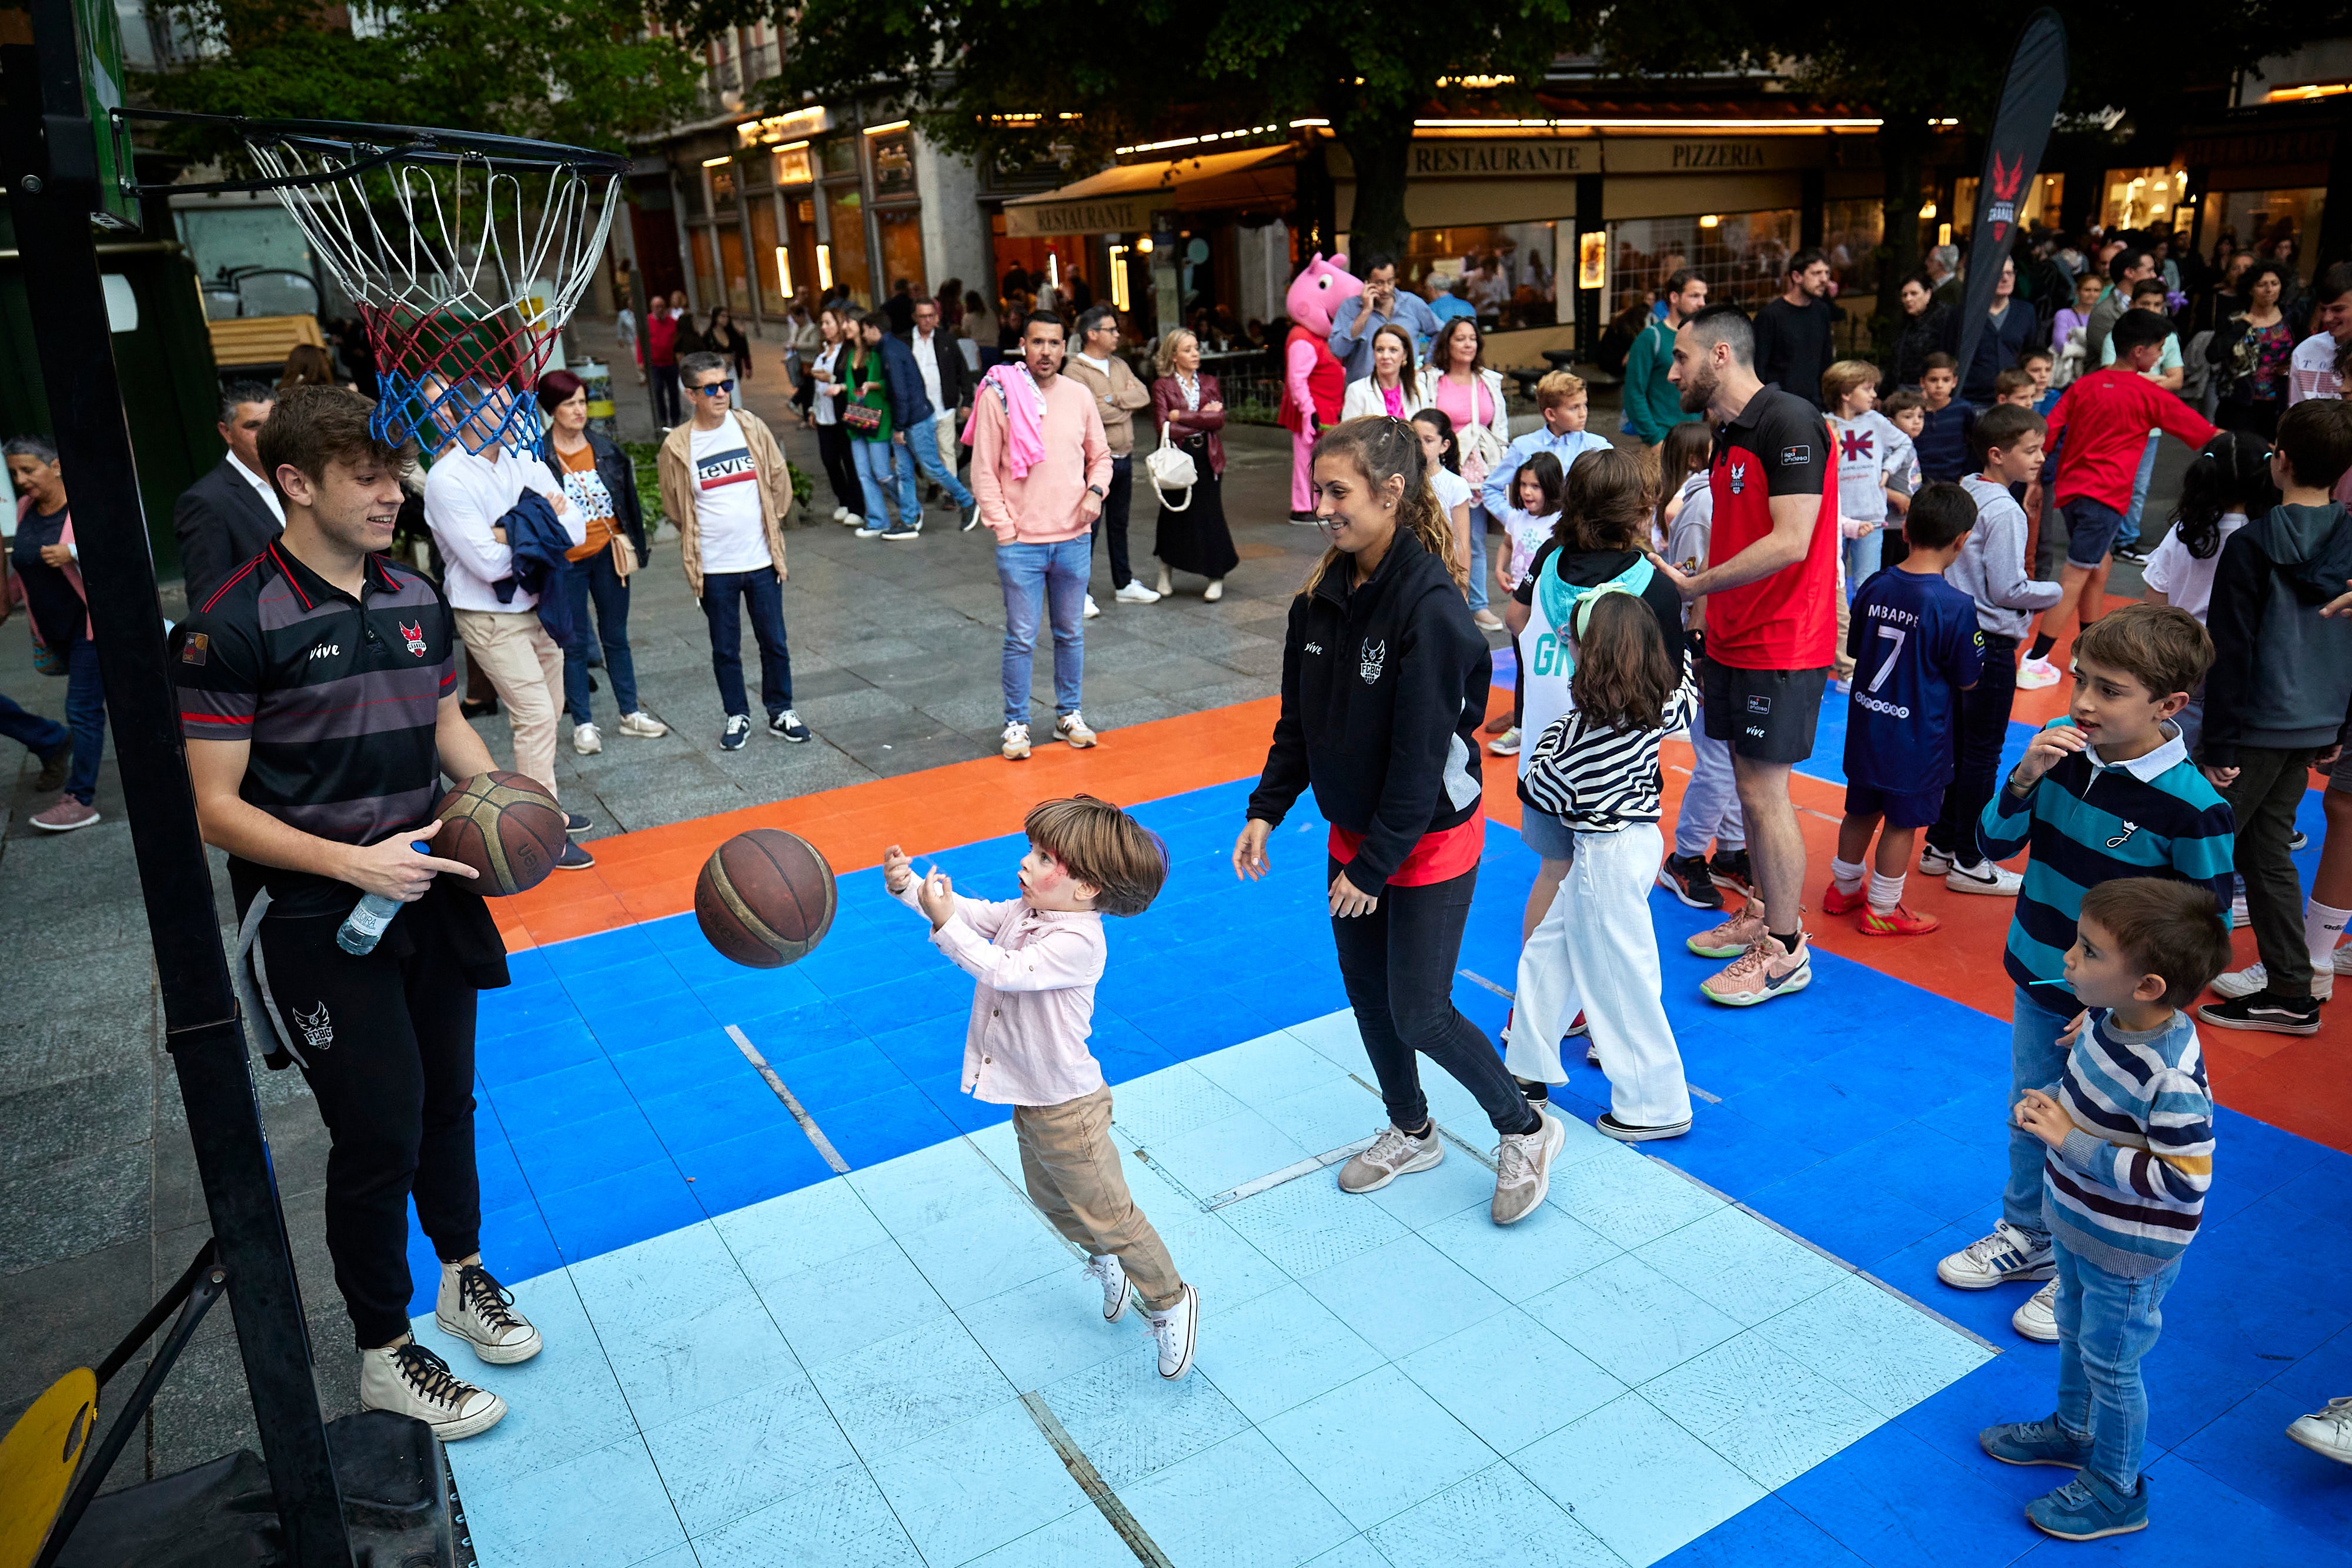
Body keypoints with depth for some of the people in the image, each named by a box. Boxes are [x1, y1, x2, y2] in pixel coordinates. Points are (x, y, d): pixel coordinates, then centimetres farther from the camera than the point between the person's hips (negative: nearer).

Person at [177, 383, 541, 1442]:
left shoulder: (416, 599, 5)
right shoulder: (237, 626, -16)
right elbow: (215, 807, -15)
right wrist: (353, 862, -24)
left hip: (428, 889, 6)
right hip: (316, 918, -6)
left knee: (445, 1096, 18)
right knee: (379, 1129, -2)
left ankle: (464, 1275, 41)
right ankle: (385, 1356, 20)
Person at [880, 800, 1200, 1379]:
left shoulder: (1079, 942, -31)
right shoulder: (1026, 911, -3)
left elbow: (1004, 970, -36)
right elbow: (974, 913, 0)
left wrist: (946, 925, -37)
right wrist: (909, 885, -14)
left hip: (1066, 1111, -9)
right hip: (1029, 1099, 9)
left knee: (1104, 1213, 5)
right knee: (1052, 1201, 28)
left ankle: (1171, 1300, 25)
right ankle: (1108, 1266, 53)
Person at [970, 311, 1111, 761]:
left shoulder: (1079, 395, 4)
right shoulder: (997, 395, -6)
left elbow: (1100, 455, 16)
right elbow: (983, 471, -4)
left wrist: (1095, 490, -4)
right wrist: (1003, 529, -8)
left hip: (1074, 540, 4)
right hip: (1021, 543, -3)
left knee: (1071, 634, 14)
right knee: (1021, 639, 2)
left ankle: (1069, 714, 28)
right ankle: (1016, 723, 14)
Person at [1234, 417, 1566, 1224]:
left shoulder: (1430, 608, -25)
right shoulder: (1323, 595, -2)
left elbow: (1420, 755, -24)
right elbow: (1299, 719, 7)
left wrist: (1375, 865, -19)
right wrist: (1266, 810, 0)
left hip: (1429, 840, -7)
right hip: (1353, 832, 7)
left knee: (1418, 1014, 0)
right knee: (1367, 996, 17)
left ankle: (1526, 1131, 25)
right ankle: (1411, 1132, 40)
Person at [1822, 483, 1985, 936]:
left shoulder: (1873, 588, -5)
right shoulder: (1956, 606, -20)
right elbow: (1967, 680, -10)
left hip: (1866, 725, 5)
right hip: (1917, 737, -5)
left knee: (1861, 812, 21)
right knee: (1902, 823, 9)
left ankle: (1844, 889, 36)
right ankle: (1881, 911, 21)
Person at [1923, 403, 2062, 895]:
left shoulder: (1964, 494, 8)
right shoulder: (2004, 511, -18)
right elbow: (2008, 590, -20)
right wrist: (2054, 592, -3)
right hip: (1990, 643, -9)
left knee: (1955, 745, 16)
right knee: (1983, 753, 0)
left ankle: (1941, 846, 25)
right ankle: (1968, 863, 8)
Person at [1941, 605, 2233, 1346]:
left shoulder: (2192, 805, -23)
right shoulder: (2059, 748, -9)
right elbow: (1994, 846, -2)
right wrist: (2025, 778, -20)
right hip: (2037, 986, 5)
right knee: (2029, 1118, 22)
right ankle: (2027, 1238, 45)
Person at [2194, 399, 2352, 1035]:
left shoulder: (2252, 545, -15)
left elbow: (2231, 653, -16)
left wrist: (2220, 746, -11)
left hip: (2257, 725, -7)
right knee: (2266, 851, 14)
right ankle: (2290, 994, 19)